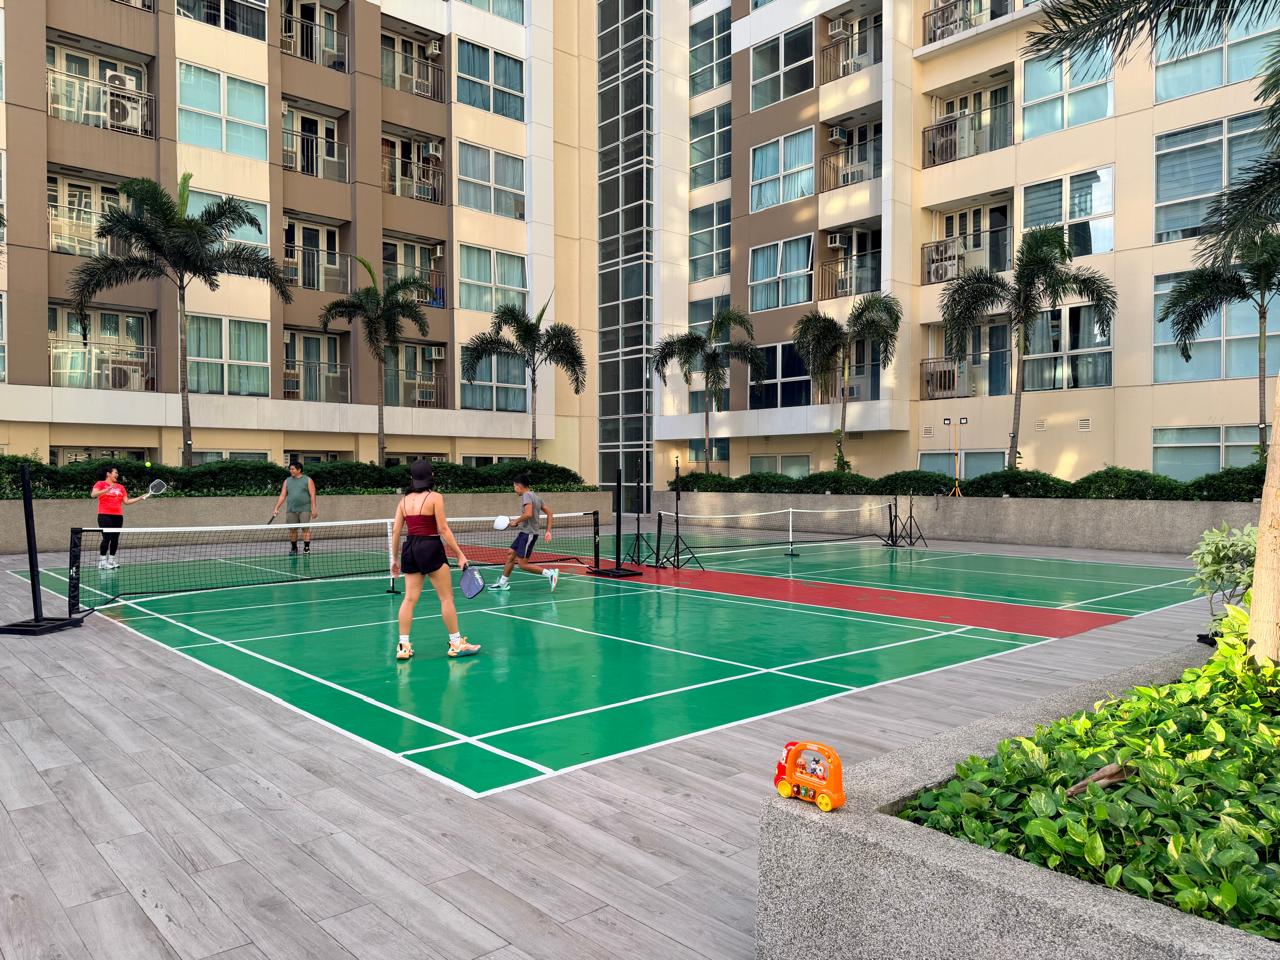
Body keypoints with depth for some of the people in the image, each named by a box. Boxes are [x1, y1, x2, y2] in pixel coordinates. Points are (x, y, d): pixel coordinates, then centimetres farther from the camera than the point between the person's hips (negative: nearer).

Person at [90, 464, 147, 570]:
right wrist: (106, 490, -27)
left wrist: (140, 498, 4)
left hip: (118, 516, 5)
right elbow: (93, 494, -14)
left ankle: (111, 560, 11)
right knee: (106, 538, -11)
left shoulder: (120, 487, 15)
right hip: (105, 515, -5)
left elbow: (126, 501, 13)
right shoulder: (101, 484, 2)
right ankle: (102, 562, -4)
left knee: (115, 538, 3)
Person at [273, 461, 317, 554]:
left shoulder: (308, 480, 3)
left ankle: (306, 548, -5)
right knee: (292, 529, 3)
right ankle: (293, 548, 15)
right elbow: (282, 496, 12)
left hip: (304, 509, -3)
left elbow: (312, 495, -2)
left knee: (306, 529, -8)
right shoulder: (287, 481, 13)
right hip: (291, 510, 3)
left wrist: (314, 509, -10)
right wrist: (276, 508, 4)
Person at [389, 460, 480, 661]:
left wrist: (395, 558, 18)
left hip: (410, 548, 5)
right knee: (447, 598, 4)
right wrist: (460, 555, -8)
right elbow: (443, 530, -11)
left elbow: (395, 531, 8)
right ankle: (456, 643, 11)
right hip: (430, 548, -5)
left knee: (410, 598, 8)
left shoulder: (404, 500, 8)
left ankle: (403, 645, 8)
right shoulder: (435, 497, -7)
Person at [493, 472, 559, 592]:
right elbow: (550, 514, 15)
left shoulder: (526, 495, -13)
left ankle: (550, 573, -12)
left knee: (523, 564, -8)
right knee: (511, 554, 16)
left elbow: (528, 514, -29)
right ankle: (503, 582, 24)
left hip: (528, 534, -10)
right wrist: (548, 531, 12)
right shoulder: (535, 496, 15)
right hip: (524, 532, 10)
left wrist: (516, 521, -13)